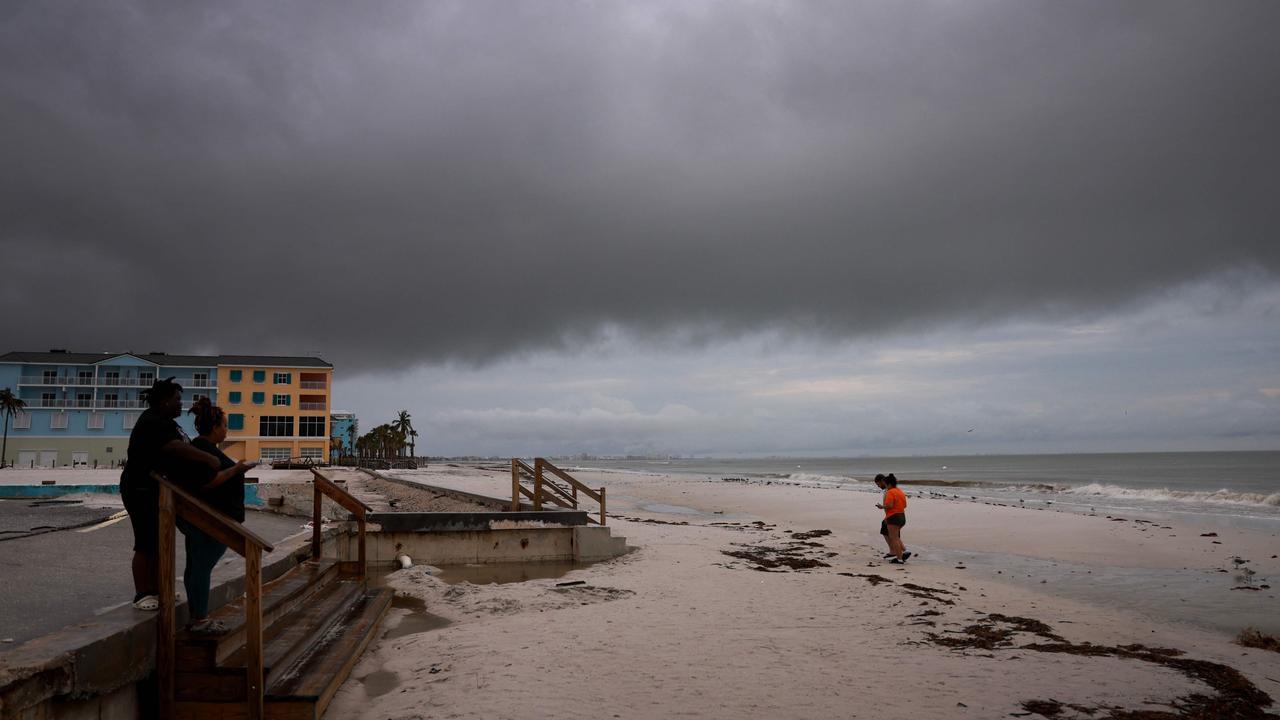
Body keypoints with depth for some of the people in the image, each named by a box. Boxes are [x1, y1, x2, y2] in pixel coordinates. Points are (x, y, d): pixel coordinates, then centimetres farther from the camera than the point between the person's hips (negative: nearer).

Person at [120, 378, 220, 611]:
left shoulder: (165, 422, 12)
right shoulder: (152, 423, -20)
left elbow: (183, 448, 15)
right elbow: (177, 449, -33)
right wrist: (208, 459, -35)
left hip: (160, 492, 10)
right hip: (143, 492, -10)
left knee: (160, 542, 11)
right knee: (146, 544, -5)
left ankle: (156, 590, 18)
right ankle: (141, 595, 2)